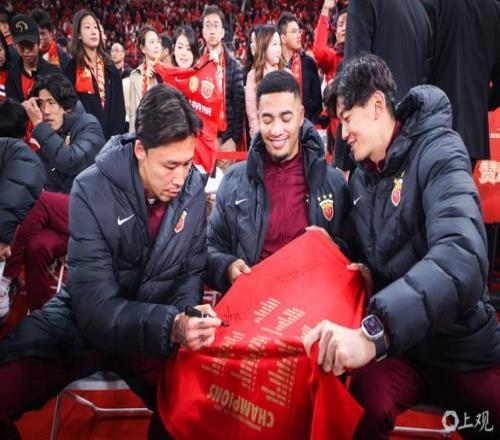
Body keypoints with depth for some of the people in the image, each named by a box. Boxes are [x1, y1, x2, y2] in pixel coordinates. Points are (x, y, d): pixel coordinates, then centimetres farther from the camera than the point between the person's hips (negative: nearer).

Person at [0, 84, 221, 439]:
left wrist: (186, 316, -22)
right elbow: (96, 308, -26)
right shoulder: (92, 190, -21)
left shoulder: (194, 188, -9)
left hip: (157, 326, 2)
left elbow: (191, 272, 1)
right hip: (87, 322, -2)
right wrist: (170, 326, -42)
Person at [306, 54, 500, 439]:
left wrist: (375, 329, -45)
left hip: (463, 348, -3)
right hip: (394, 345, 3)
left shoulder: (438, 152, -15)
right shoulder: (360, 179, 7)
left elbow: (462, 256, -34)